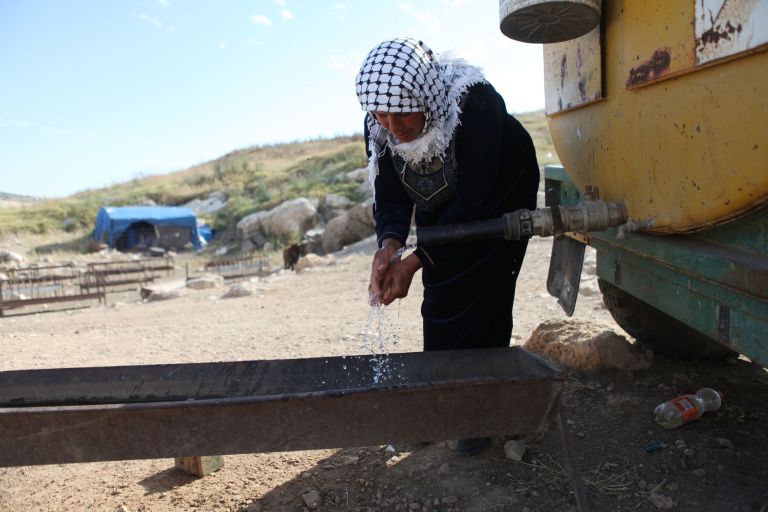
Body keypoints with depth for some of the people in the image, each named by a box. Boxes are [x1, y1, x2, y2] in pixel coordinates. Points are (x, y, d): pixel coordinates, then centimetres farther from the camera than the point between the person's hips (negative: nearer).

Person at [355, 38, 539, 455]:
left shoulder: (474, 104, -39)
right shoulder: (380, 126, -23)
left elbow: (473, 202, -37)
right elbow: (390, 196, -20)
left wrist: (412, 263, -41)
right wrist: (389, 246, -42)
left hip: (499, 197, -4)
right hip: (439, 208, 5)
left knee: (483, 302, -7)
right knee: (439, 306, 5)